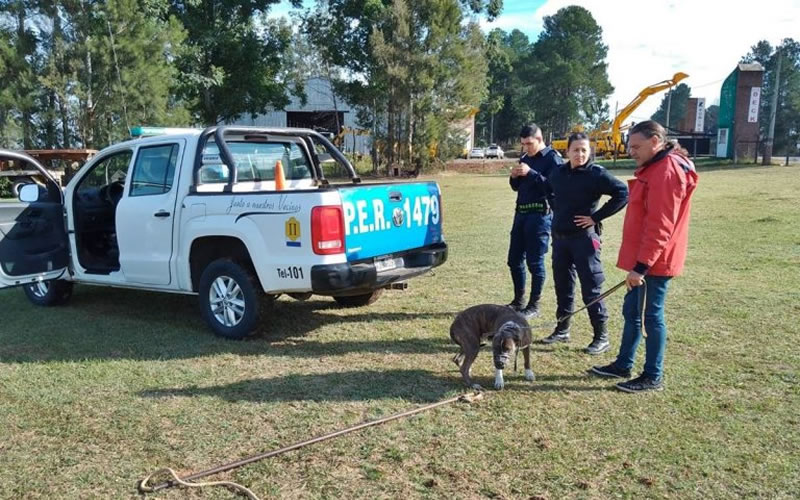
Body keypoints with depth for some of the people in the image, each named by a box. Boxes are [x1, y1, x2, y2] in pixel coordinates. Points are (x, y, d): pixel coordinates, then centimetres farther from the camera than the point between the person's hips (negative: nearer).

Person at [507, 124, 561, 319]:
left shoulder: (552, 158, -7)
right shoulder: (525, 158, 15)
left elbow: (553, 186, -18)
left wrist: (531, 173, -22)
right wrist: (514, 177, 0)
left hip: (540, 215, -7)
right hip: (521, 213, 8)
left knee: (535, 261, -2)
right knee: (514, 259, 10)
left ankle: (534, 306, 8)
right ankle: (518, 300, 24)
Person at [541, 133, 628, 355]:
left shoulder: (596, 174, -11)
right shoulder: (558, 172, 6)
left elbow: (622, 193, -16)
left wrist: (596, 217, -15)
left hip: (584, 238, -6)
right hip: (559, 237, 6)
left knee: (591, 288, -2)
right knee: (563, 285, 14)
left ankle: (601, 336, 9)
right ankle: (562, 329, 28)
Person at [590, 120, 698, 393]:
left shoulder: (666, 172, -19)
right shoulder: (654, 168, 14)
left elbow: (660, 227, -24)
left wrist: (641, 265, -23)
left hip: (654, 262, -10)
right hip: (644, 259, 10)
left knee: (652, 316, 0)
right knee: (632, 312, 16)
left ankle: (653, 377, 13)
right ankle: (623, 365, 29)